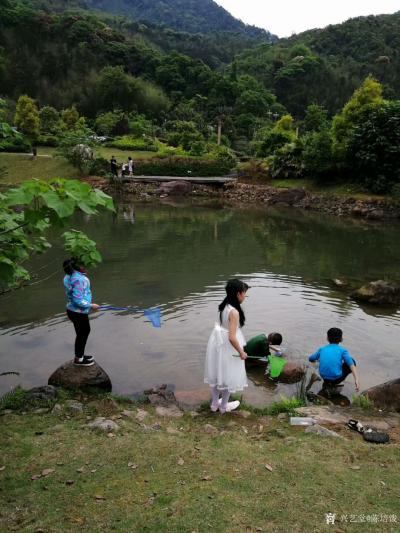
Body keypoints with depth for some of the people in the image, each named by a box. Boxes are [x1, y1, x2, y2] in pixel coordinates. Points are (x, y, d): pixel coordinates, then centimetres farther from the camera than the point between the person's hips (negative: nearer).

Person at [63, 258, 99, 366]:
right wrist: (91, 306, -18)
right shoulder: (78, 279, -29)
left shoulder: (69, 276, 2)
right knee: (82, 334, 10)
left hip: (73, 310, 9)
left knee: (86, 331, 24)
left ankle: (80, 355, 40)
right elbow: (78, 300, -30)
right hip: (78, 313, -9)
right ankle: (78, 359, 28)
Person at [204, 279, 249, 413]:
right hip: (228, 348, -8)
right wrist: (241, 352, -16)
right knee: (228, 376, 14)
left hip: (219, 344, 8)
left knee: (218, 374, 22)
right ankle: (224, 406, 33)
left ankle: (214, 404, 38)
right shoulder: (234, 312, -28)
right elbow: (232, 337, -30)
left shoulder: (224, 306, -3)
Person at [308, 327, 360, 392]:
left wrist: (317, 360, 46)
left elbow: (310, 359, 22)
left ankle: (327, 383, 20)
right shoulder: (342, 350, 3)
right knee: (352, 361, 19)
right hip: (336, 378, -5)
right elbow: (351, 364, -10)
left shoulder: (322, 349, 12)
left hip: (324, 377, 5)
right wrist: (356, 380, -17)